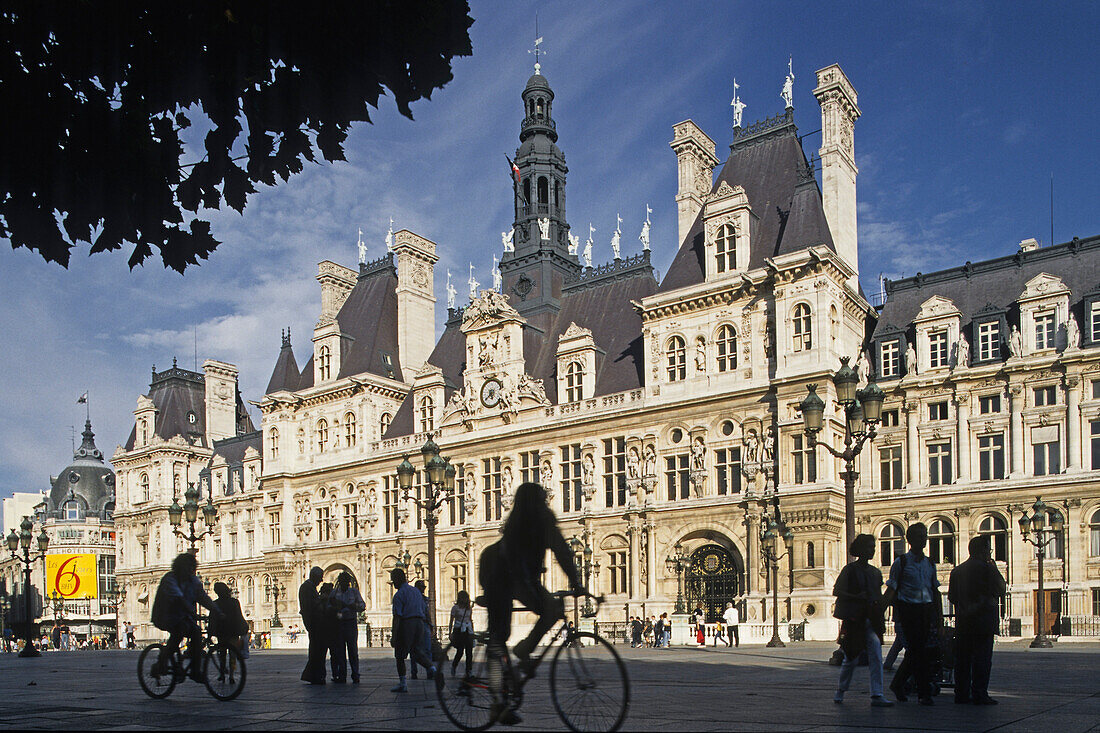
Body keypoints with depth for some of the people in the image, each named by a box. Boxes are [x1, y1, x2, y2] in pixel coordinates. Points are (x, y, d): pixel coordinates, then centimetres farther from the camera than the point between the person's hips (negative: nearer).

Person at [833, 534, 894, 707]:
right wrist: (857, 597, -17)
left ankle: (877, 696, -9)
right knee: (852, 657, 4)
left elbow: (878, 597, 20)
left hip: (870, 620, 5)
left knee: (876, 655, -10)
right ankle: (841, 690, 26)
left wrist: (881, 619, 13)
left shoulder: (876, 572, 13)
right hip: (853, 619, -4)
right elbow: (836, 591, -6)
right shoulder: (850, 569, -4)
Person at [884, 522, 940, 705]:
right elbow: (891, 591, -2)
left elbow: (935, 590, 18)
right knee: (918, 651, -8)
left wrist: (938, 615, 13)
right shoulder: (901, 563, -2)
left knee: (915, 651, 8)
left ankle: (898, 683, 26)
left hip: (926, 609, 5)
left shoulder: (930, 564, 14)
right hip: (908, 608, -5)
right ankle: (924, 692, -2)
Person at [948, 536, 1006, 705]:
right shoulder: (987, 568, -10)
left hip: (962, 622, 6)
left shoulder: (957, 570, 9)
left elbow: (951, 596, 11)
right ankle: (979, 694, -3)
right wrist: (995, 570, 5)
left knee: (962, 658, 8)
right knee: (982, 658, -2)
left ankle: (961, 693, 10)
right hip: (983, 620, -6)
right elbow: (1000, 590, -2)